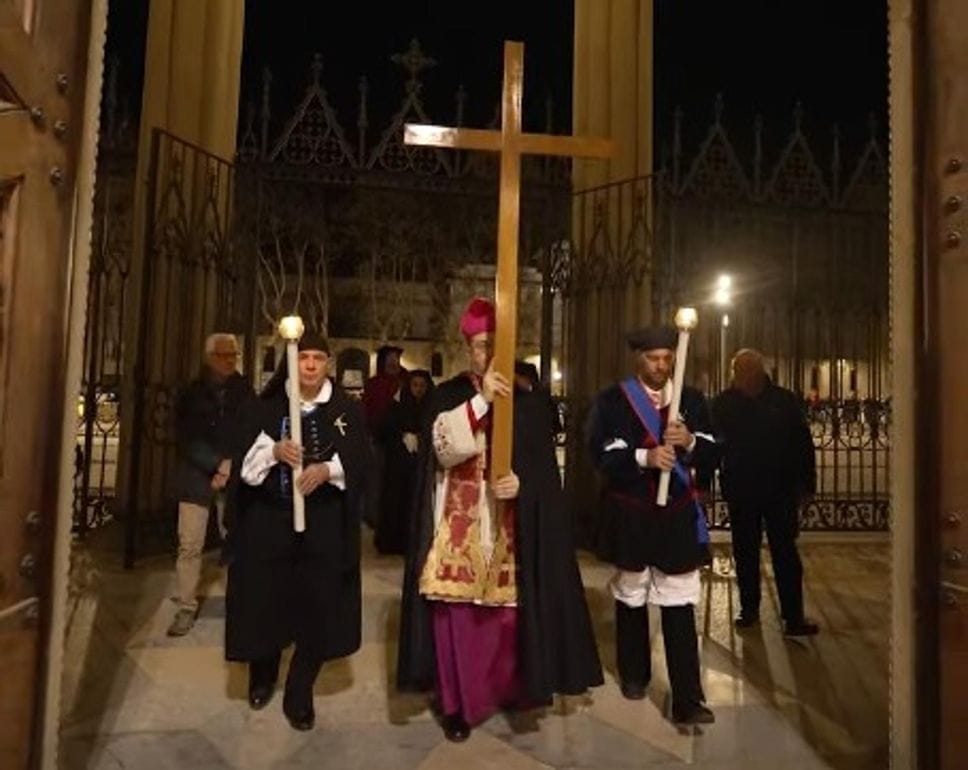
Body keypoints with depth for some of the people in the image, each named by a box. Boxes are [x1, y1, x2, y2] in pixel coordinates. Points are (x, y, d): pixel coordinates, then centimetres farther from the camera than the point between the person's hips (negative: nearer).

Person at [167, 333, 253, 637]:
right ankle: (186, 609, 9)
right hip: (197, 476, 0)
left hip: (235, 478, 0)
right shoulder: (191, 393, 5)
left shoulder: (244, 391, 6)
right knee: (189, 545, -1)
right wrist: (218, 464, -12)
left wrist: (231, 467, -6)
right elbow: (186, 438, -2)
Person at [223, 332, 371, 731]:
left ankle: (299, 694, 23)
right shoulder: (267, 406, 4)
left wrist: (329, 469, -21)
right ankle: (262, 676, 37)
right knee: (266, 600, 8)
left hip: (324, 526, 0)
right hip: (269, 521, 1)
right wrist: (274, 450, -21)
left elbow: (362, 463, -3)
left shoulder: (348, 410, 1)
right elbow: (243, 458, -1)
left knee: (317, 607, 3)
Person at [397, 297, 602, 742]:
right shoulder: (447, 396, 2)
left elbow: (544, 466, 3)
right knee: (458, 615, 2)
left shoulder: (526, 401, 5)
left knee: (508, 614, 8)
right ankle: (458, 702, 19)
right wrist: (481, 399, -24)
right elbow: (445, 448, -16)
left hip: (509, 527, 1)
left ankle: (508, 689, 30)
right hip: (460, 525, -1)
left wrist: (521, 482, -18)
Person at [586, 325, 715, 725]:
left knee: (680, 606, 1)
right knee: (631, 598, 16)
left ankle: (687, 700, 9)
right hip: (630, 515, -1)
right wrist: (644, 457, -29)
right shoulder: (613, 400, -5)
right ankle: (634, 675, 36)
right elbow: (602, 456, -14)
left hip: (678, 515, 1)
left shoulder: (693, 400, 4)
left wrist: (690, 442, -20)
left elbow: (712, 455, 1)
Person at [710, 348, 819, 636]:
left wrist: (805, 483, -1)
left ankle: (793, 617, 9)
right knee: (745, 553, 12)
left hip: (780, 491, -1)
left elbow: (803, 443, 2)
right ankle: (749, 609, 26)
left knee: (785, 553, 2)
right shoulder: (723, 404, -2)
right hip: (740, 491, 1)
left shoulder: (784, 401, -2)